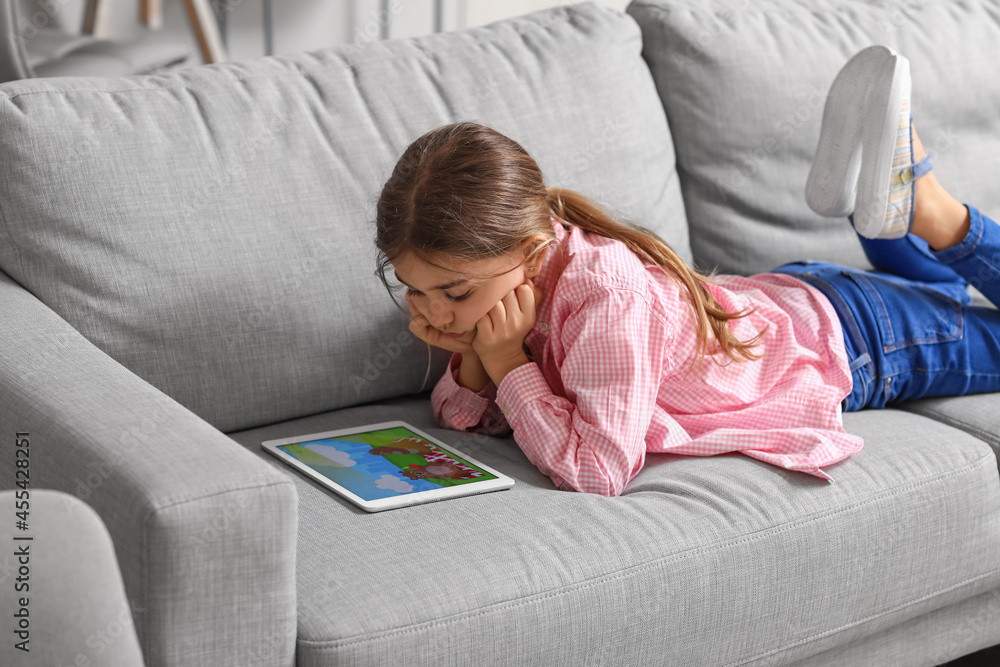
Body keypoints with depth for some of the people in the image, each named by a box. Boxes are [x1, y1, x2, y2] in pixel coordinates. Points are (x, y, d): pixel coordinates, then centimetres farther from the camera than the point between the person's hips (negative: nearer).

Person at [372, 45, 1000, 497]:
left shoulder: (605, 294, -45)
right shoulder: (503, 271, -22)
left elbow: (599, 470, -46)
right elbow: (466, 418, -10)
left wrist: (508, 363, -42)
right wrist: (471, 360, -30)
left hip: (847, 337, -7)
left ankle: (923, 205, 15)